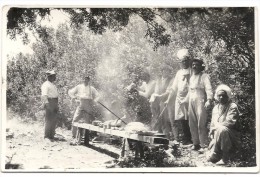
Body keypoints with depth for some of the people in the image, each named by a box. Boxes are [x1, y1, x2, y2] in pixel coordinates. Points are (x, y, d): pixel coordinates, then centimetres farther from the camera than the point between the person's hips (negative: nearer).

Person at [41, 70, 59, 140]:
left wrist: (56, 105, 26)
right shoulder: (46, 85, -10)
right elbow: (44, 95, -21)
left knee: (54, 119, 12)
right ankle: (47, 136, -2)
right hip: (49, 102, -9)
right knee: (49, 120, -7)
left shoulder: (53, 85, 20)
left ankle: (51, 135, 21)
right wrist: (46, 103, -33)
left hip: (55, 103, 9)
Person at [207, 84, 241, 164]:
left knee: (222, 129, -37)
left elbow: (230, 122, -17)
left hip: (231, 136, -5)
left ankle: (215, 155, -27)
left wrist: (215, 127, -14)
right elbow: (213, 124, 13)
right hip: (217, 136, 5)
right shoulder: (215, 108, 13)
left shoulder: (233, 107, -5)